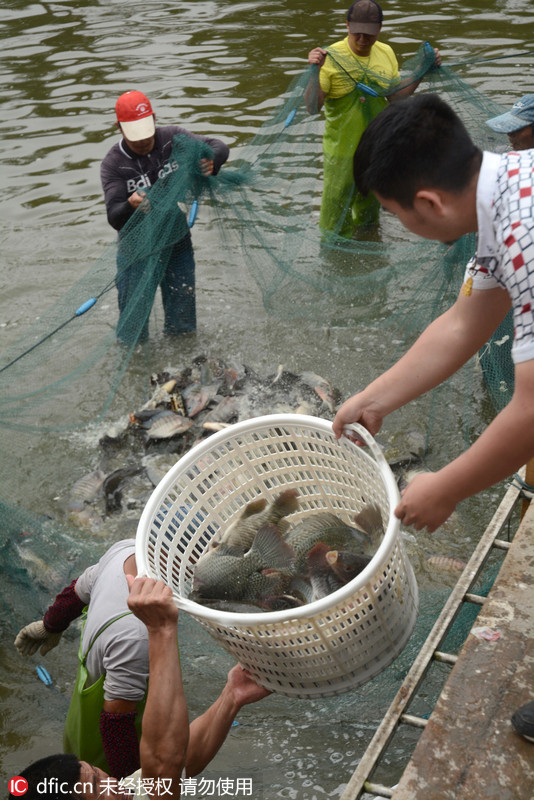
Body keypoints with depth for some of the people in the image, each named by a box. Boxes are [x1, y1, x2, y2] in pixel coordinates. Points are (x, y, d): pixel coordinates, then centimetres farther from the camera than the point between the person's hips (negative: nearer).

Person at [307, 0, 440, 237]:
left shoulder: (386, 53, 0)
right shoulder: (331, 57, -18)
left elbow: (394, 95, 11)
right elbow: (313, 106, -22)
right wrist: (314, 71, -37)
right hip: (342, 152, -5)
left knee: (369, 209, 25)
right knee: (336, 215, 5)